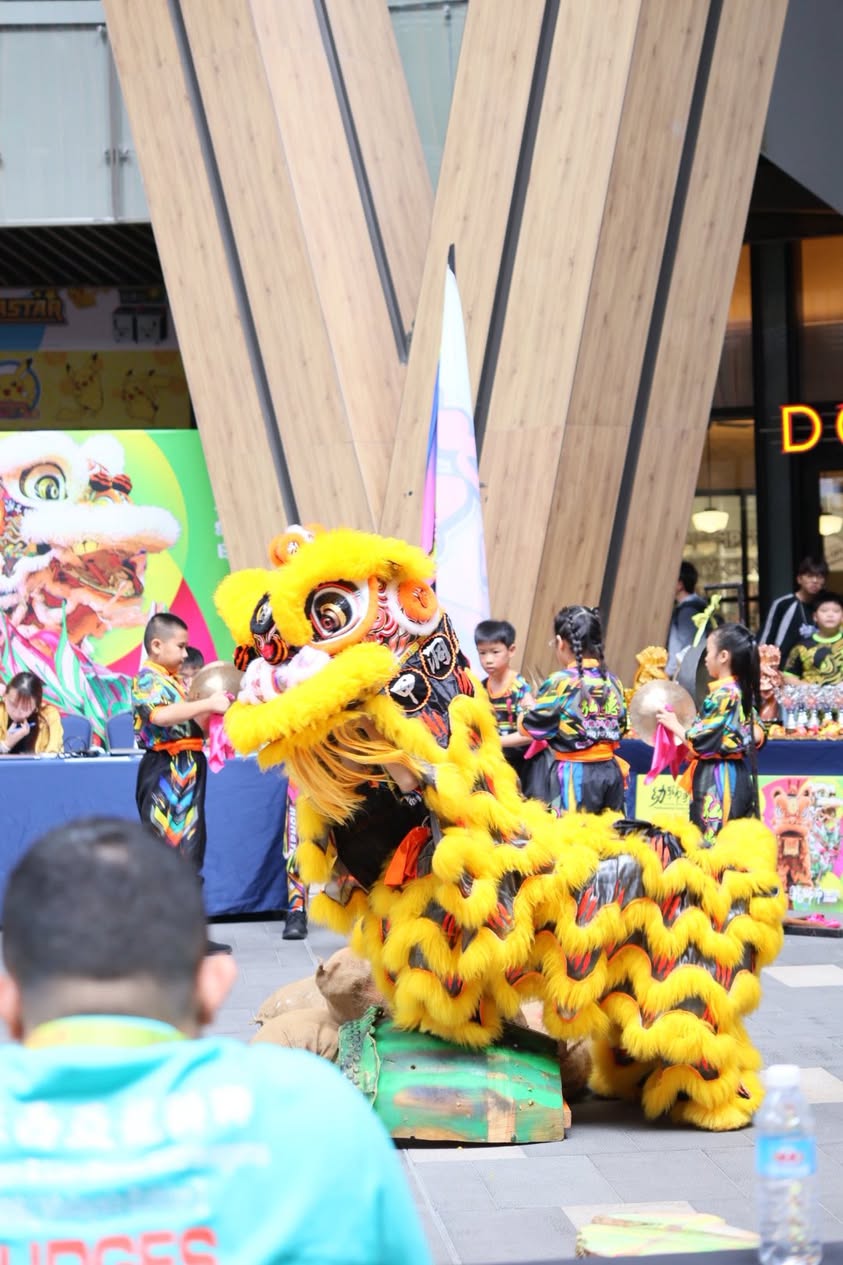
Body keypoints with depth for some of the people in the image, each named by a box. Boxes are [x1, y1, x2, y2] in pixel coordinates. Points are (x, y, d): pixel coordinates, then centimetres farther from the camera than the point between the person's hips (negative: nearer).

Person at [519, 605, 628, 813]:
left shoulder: (561, 683, -12)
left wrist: (527, 709, 16)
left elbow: (528, 727, -5)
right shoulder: (613, 682, 5)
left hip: (572, 778, -6)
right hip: (609, 774, 6)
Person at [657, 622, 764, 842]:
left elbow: (701, 743, -16)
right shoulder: (744, 692, 9)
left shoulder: (721, 695, -16)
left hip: (717, 781, -9)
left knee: (713, 840, -6)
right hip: (739, 777, 9)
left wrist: (674, 725, -1)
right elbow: (757, 736, 15)